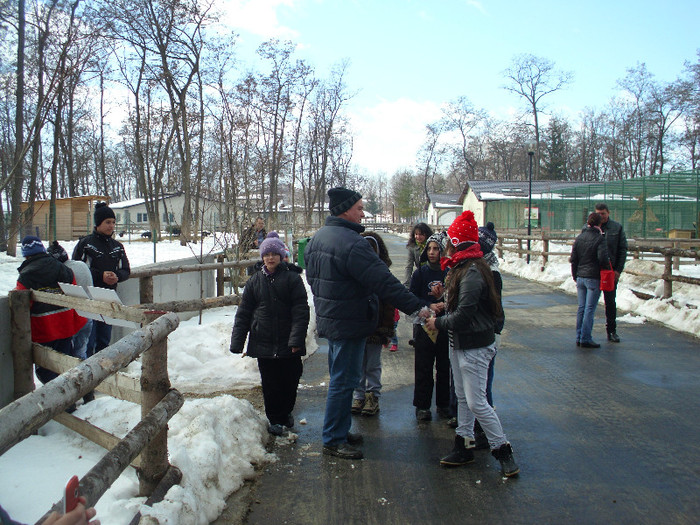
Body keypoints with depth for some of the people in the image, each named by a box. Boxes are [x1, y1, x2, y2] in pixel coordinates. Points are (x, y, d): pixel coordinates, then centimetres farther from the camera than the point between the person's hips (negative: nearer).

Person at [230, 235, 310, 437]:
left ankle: (286, 412, 32)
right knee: (270, 383, 5)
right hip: (263, 343, 2)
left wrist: (297, 338, -15)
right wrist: (237, 342, 3)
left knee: (290, 380, 7)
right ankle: (275, 419, 20)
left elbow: (301, 311, -7)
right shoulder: (255, 281, 6)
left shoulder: (292, 278, -2)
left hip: (288, 344, -1)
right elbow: (243, 313, 9)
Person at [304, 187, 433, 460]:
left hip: (329, 318, 10)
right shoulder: (351, 243, -24)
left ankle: (339, 430, 31)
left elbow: (312, 278, 19)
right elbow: (384, 283, -27)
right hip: (348, 324, -10)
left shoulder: (317, 238, 8)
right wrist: (417, 307, -23)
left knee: (340, 377, 20)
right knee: (344, 381, 0)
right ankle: (333, 440, 11)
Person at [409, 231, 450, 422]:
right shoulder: (420, 273, -2)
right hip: (424, 326, -1)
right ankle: (422, 406, 16)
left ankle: (443, 404, 25)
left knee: (445, 367, 10)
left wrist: (442, 297, -18)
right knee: (423, 368, 4)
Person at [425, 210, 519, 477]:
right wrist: (444, 304, 3)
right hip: (459, 343, 10)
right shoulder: (462, 268, 9)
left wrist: (438, 322, -13)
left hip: (474, 347, -10)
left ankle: (502, 450, 9)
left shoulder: (472, 272, -23)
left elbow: (464, 314, -25)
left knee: (476, 402, -5)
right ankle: (464, 446, 26)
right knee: (463, 398, 16)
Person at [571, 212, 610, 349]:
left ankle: (579, 337, 15)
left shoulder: (579, 238, 6)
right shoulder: (599, 239, -11)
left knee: (581, 307, 11)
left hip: (580, 277, 5)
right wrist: (607, 266, 2)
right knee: (590, 309, -2)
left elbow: (573, 259, 9)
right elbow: (603, 258, -19)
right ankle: (586, 338, -1)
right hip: (593, 278, -5)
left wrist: (575, 276, 18)